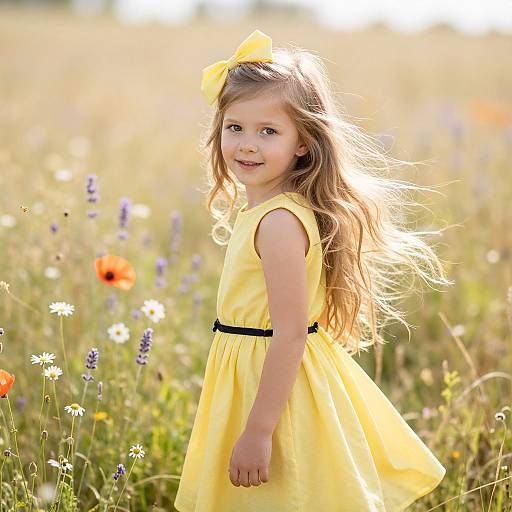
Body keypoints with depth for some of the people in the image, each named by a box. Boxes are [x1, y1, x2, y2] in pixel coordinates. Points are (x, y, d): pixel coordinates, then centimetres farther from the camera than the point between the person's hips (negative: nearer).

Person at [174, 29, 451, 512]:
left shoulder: (279, 222, -23)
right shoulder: (258, 207, 6)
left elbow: (290, 335, -25)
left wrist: (257, 432, -24)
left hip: (277, 390, -9)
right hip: (257, 376, 9)